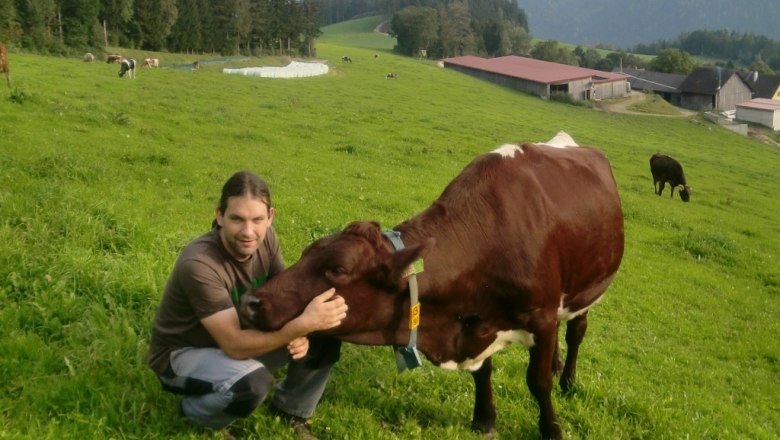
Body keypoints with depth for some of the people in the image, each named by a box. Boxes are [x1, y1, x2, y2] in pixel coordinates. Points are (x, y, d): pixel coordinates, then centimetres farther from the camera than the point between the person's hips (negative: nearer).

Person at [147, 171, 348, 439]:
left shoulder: (265, 239, -14)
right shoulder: (199, 265, -35)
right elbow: (235, 346, -36)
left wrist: (299, 333, -29)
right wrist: (303, 324, -46)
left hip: (235, 336, 7)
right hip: (183, 353, -6)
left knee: (323, 338, -9)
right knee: (252, 382, -36)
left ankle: (291, 412, 16)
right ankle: (193, 414, -2)